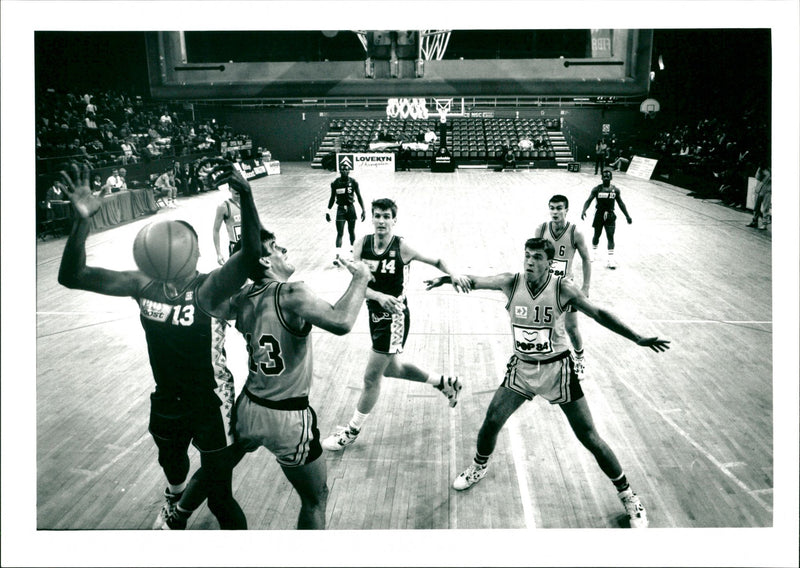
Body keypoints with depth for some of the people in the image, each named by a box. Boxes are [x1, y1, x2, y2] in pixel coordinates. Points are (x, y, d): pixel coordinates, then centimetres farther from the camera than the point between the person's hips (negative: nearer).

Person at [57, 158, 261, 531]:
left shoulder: (209, 289, -23)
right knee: (170, 461, 35)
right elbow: (72, 276, -15)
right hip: (166, 402, 6)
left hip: (210, 405, -6)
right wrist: (83, 220, -30)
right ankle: (174, 498, 71)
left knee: (220, 497, 3)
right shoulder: (143, 284, -9)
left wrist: (246, 194, -55)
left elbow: (251, 253, -41)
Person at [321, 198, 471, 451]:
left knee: (371, 377, 3)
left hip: (394, 318, -6)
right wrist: (379, 296, -31)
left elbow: (436, 261, -2)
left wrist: (453, 274, -20)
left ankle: (352, 431, 23)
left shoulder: (401, 247, -16)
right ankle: (445, 383, 43)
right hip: (375, 314, 6)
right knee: (392, 368, 23)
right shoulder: (362, 243, -6)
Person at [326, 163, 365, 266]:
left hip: (351, 208, 1)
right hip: (340, 209, -1)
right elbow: (332, 198, 6)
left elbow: (359, 197, 1)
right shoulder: (335, 183, -3)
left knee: (351, 231, 12)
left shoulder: (353, 182, -5)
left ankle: (352, 248, 34)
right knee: (340, 233, -9)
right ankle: (337, 255, -14)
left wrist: (363, 210, -5)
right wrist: (328, 211, 4)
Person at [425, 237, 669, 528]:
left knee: (589, 437, 2)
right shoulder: (511, 282, -10)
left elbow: (598, 313, -6)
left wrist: (637, 338, -6)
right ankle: (479, 467, 36)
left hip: (557, 368, -2)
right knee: (491, 421, 3)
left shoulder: (562, 288, -15)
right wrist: (448, 278, -32)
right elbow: (475, 281, -16)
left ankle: (628, 496, 23)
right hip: (522, 367, 2)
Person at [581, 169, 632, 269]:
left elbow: (621, 203, 8)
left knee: (610, 237, -6)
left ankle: (611, 259, -4)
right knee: (597, 235, 12)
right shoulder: (597, 189, -4)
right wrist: (584, 211, -25)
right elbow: (588, 200, -8)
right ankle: (594, 252, 37)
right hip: (599, 215, 0)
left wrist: (627, 216, 6)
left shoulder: (616, 190, 0)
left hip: (610, 216, 0)